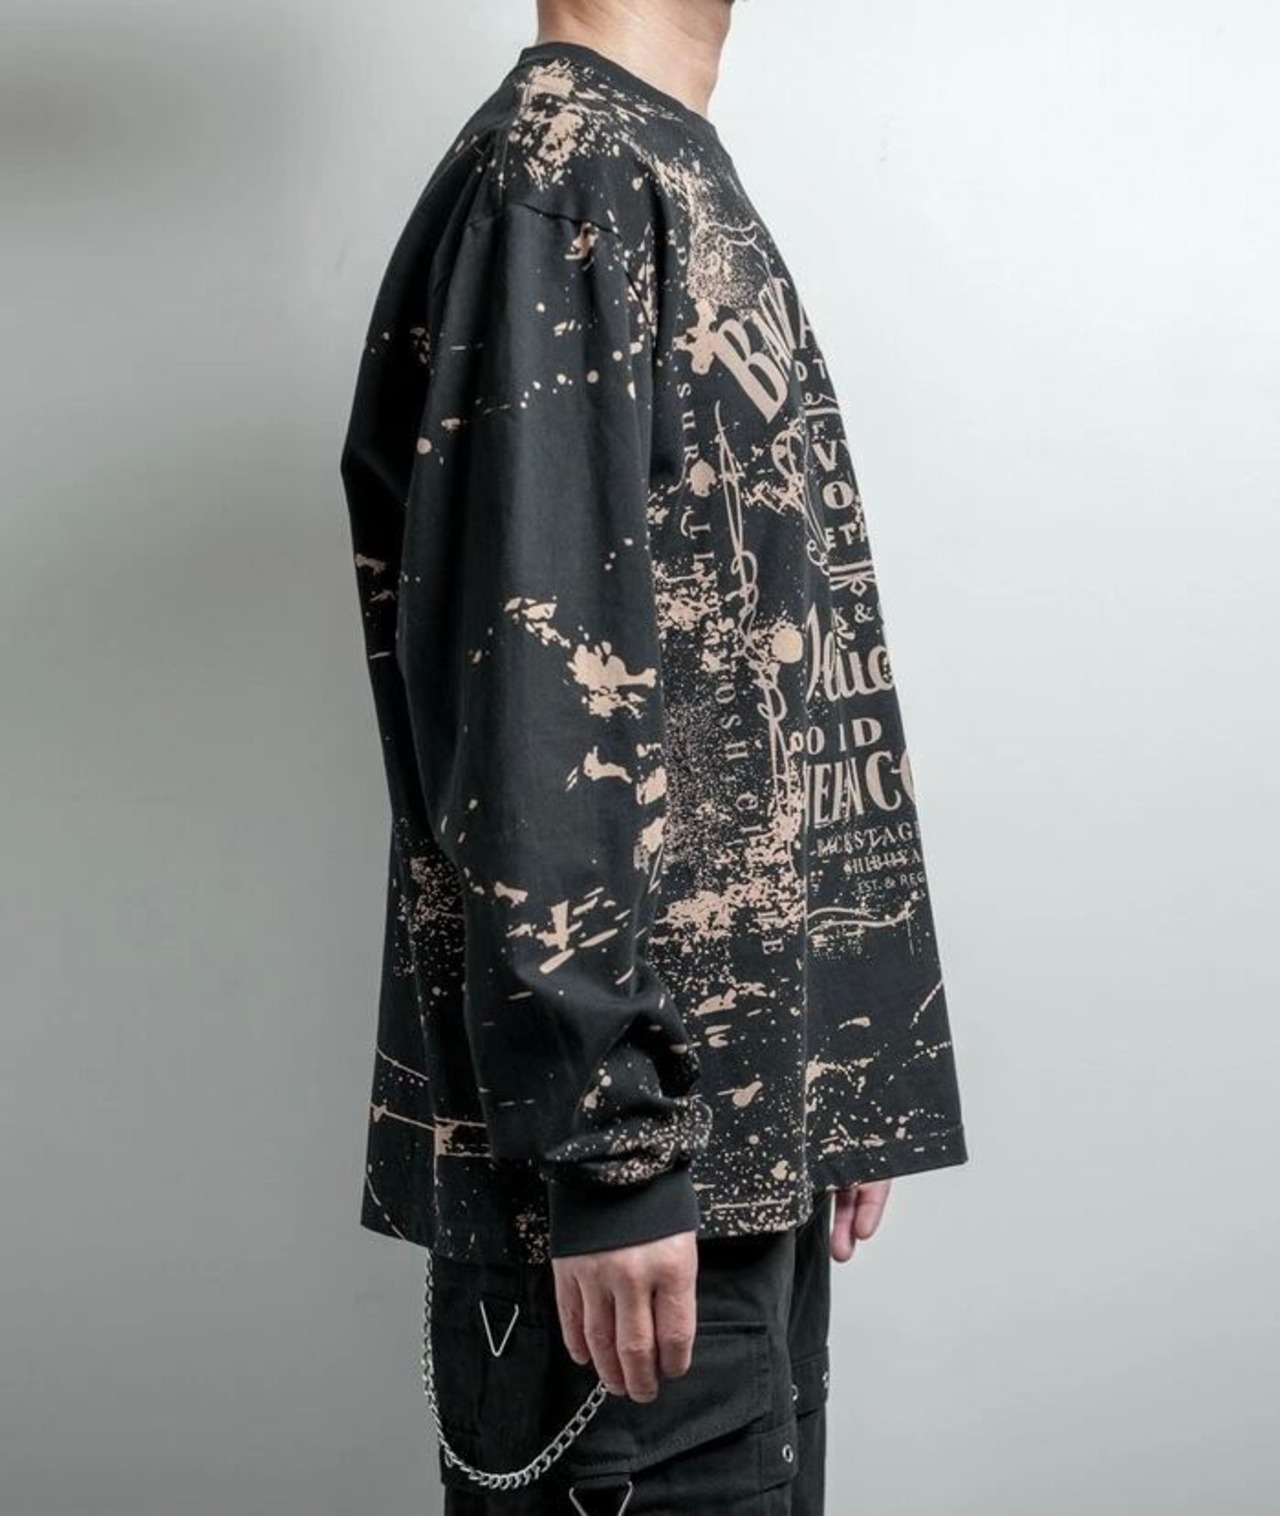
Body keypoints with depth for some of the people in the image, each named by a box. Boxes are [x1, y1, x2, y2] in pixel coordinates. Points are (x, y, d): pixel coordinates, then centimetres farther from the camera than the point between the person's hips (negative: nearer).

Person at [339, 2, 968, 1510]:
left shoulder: (675, 179, 17)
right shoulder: (560, 176, -11)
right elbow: (527, 694, -20)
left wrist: (837, 1091, 17)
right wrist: (608, 1152, -20)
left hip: (753, 1108, 9)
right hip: (640, 1149, -9)